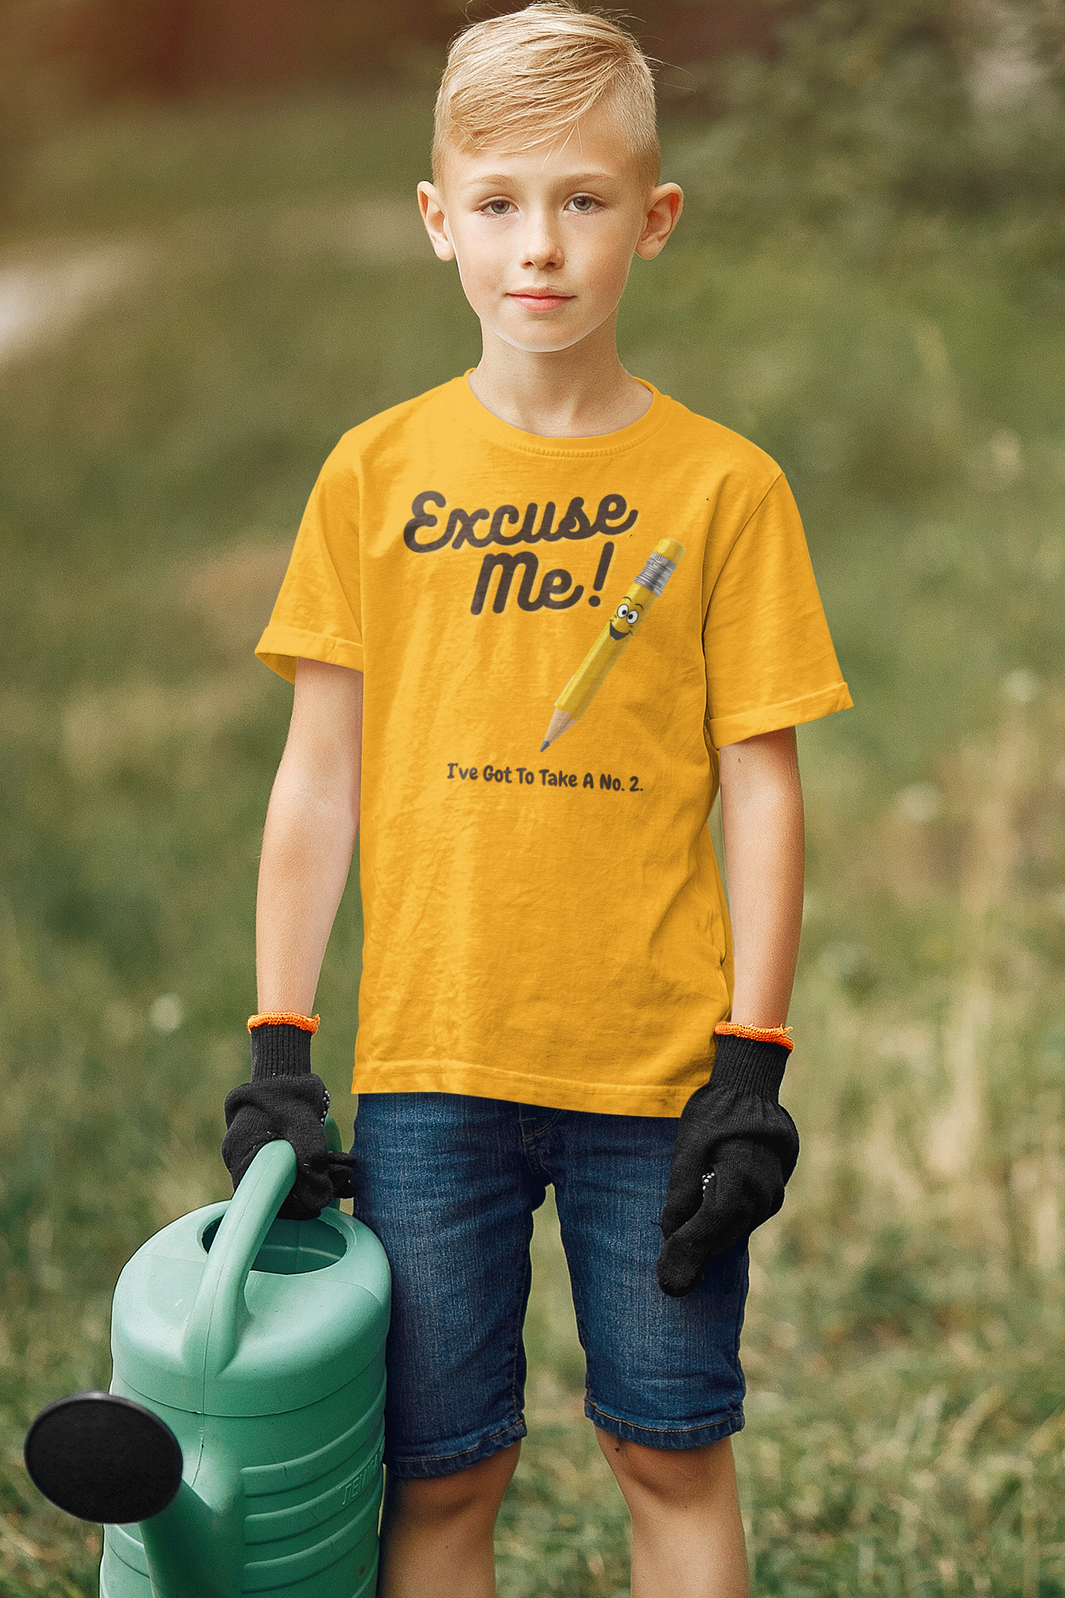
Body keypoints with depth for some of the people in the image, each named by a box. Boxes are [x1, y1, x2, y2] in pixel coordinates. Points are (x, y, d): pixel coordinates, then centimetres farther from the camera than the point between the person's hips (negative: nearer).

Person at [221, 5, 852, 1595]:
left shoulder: (723, 484, -1)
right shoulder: (376, 474, 2)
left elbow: (761, 790, -1)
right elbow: (318, 780, 4)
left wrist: (753, 1064, -5)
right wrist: (278, 1051, 0)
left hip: (654, 1067, -1)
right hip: (428, 1062, 1)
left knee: (673, 1454, 9)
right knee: (440, 1468, 7)